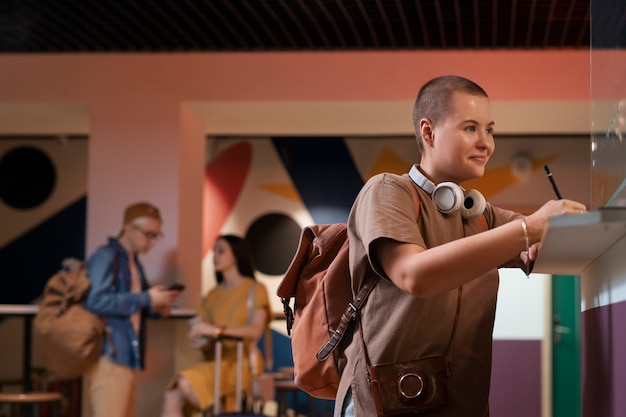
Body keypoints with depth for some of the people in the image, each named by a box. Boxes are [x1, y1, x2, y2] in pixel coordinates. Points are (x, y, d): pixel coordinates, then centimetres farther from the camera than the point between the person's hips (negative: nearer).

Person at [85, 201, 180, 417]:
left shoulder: (134, 263, 17)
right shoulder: (105, 257, -8)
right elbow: (96, 301, -21)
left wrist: (155, 308, 4)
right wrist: (146, 298, -15)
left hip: (126, 357, 9)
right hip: (108, 355, -9)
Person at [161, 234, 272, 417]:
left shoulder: (255, 289, 0)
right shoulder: (213, 295, 17)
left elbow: (256, 331, -15)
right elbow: (200, 326, 15)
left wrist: (216, 330, -25)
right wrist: (199, 339, -10)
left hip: (241, 362, -6)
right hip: (214, 360, 6)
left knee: (187, 383, -29)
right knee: (171, 398, -20)